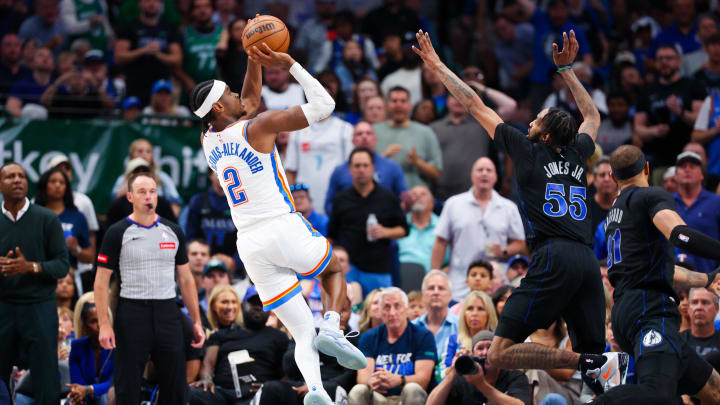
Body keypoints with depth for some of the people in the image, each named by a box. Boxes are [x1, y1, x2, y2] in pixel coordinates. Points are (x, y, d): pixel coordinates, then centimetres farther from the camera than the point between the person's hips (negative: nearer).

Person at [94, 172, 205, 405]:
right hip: (133, 313, -4)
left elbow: (185, 280, 14)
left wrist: (196, 321, 9)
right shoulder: (118, 233, -2)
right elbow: (101, 282, -3)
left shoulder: (173, 232, 10)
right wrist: (104, 324, -13)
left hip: (168, 313, 4)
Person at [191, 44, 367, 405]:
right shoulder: (259, 126, -6)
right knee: (334, 271, 26)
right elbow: (323, 106, -4)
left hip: (250, 245, 5)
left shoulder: (208, 142, 13)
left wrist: (254, 60, 26)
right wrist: (290, 66, 2)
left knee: (302, 335, 7)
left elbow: (250, 102, 31)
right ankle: (332, 328, -4)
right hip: (284, 228, -5)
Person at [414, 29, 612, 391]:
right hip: (588, 261, 6)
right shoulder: (576, 155, 20)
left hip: (553, 257, -6)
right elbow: (593, 117, 44)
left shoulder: (528, 151, 9)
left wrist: (437, 66, 25)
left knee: (499, 354, -9)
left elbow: (475, 105, 16)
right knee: (595, 360, 7)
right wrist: (566, 69, 48)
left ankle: (588, 362, -23)